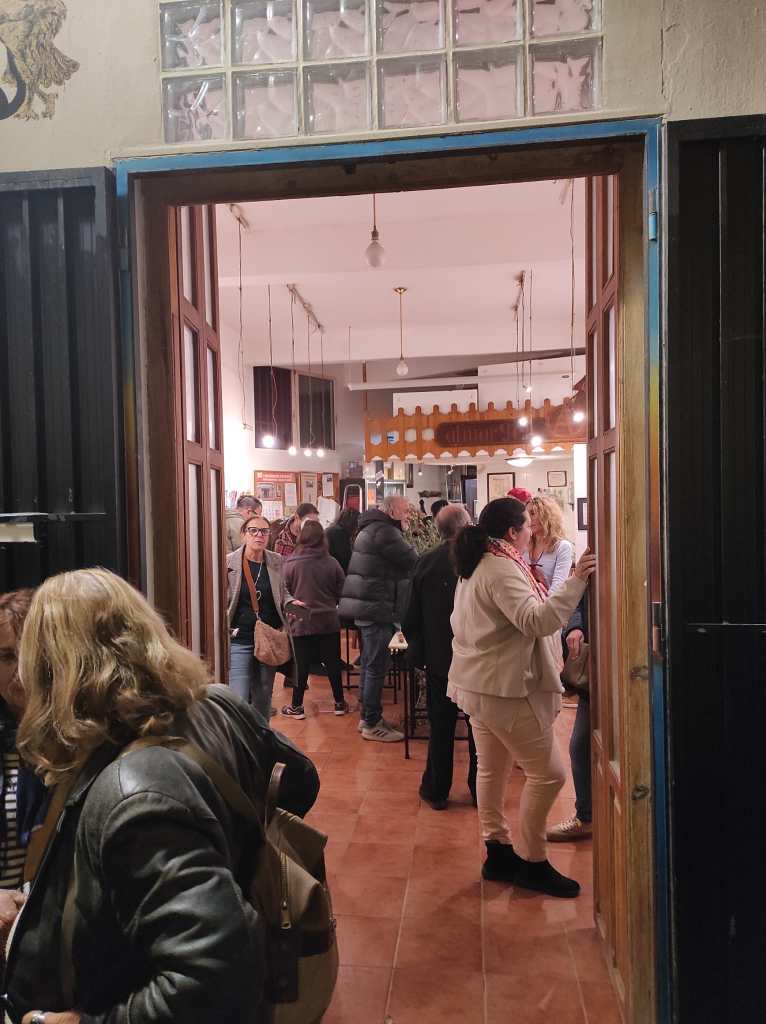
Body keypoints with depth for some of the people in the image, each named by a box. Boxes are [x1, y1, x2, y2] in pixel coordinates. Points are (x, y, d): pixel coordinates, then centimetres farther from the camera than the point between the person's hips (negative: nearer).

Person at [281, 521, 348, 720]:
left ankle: (297, 706, 16)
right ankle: (340, 703, 23)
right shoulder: (332, 563, -8)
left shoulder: (290, 564, -13)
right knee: (333, 662, 12)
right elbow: (341, 591, 2)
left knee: (301, 665, 7)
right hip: (329, 621, 2)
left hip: (301, 622, -1)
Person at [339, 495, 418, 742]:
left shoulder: (372, 528, 19)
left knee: (370, 664, 17)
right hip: (378, 609, -11)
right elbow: (412, 560, -16)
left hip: (367, 607, 11)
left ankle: (368, 717, 27)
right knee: (376, 667, -4)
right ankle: (372, 724, 4)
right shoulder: (384, 532, -16)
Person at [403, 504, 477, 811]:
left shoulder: (426, 562, -8)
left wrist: (418, 651, 11)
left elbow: (412, 617, -1)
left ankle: (436, 790, 24)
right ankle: (480, 790, 26)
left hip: (439, 659, 1)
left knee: (441, 727, 13)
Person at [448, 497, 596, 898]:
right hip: (504, 688, -11)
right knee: (547, 773, -1)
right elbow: (536, 621, -30)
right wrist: (576, 582, -33)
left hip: (479, 684, 11)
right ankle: (532, 863, 10)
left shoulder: (477, 567, 12)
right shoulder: (502, 570, -20)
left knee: (492, 769, 17)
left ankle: (498, 852, 28)